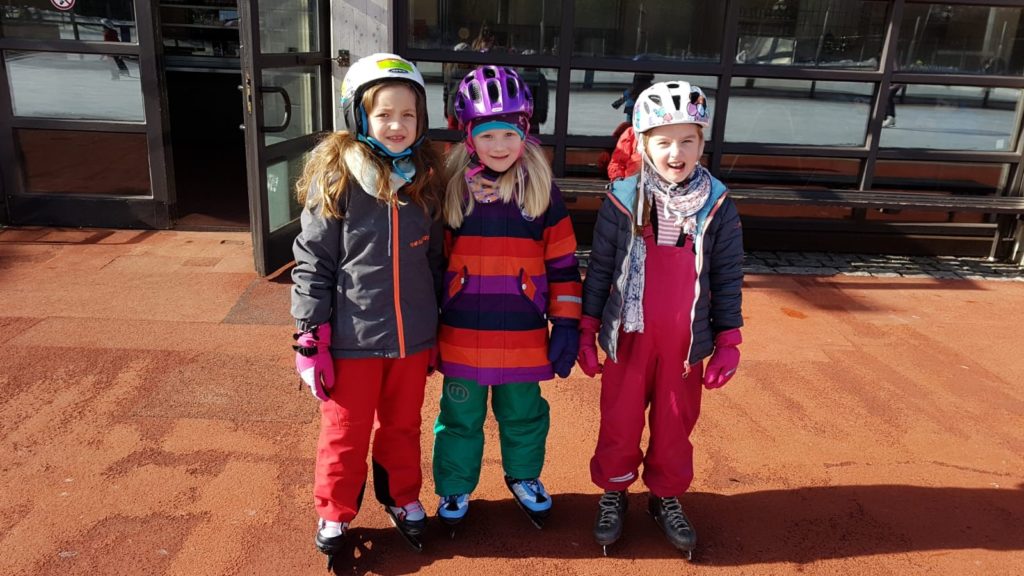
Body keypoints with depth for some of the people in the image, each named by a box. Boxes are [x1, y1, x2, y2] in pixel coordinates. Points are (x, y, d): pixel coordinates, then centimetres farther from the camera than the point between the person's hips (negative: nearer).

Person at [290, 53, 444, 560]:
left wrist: (437, 327, 12)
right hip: (352, 338, -3)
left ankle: (402, 498, 42)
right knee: (345, 432, 13)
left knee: (403, 426, 20)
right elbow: (312, 263, -9)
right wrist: (311, 337, -10)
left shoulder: (426, 178, 0)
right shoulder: (335, 178, -11)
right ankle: (333, 513, 34)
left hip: (412, 337, 3)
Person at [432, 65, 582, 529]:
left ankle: (524, 477, 43)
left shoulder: (542, 192, -3)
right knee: (460, 417, 14)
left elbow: (563, 264, 1)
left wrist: (566, 325, -1)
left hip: (523, 336, 1)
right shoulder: (449, 190, -3)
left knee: (523, 415, 18)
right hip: (461, 335, 0)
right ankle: (454, 487, 36)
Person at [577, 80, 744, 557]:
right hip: (628, 338, -1)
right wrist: (587, 333, 0)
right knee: (620, 425, 13)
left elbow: (728, 279, 1)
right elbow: (599, 270, -2)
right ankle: (613, 494, 35)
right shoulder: (622, 200, -9)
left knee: (675, 427, 16)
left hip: (686, 344, 1)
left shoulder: (718, 205, -6)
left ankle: (666, 498, 37)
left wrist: (728, 345, 1)